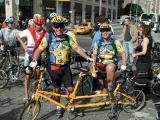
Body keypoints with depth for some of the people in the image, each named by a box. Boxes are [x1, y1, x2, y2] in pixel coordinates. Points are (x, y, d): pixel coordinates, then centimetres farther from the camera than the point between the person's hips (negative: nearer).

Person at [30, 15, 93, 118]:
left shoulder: (67, 38, 1)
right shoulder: (48, 38, -7)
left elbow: (77, 48, 5)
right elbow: (39, 50, -9)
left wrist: (87, 58, -1)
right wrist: (34, 60, -25)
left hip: (66, 67, 2)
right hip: (54, 68, -1)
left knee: (70, 89, 1)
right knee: (57, 89, 12)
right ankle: (58, 107, 32)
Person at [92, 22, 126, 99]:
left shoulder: (115, 42, 0)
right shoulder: (97, 43, 6)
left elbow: (123, 53, 1)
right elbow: (94, 55, 12)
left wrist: (124, 65, -8)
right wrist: (94, 65, 4)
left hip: (111, 63, -3)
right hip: (101, 65, 3)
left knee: (110, 68, -39)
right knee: (103, 86, 7)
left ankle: (110, 89, -26)